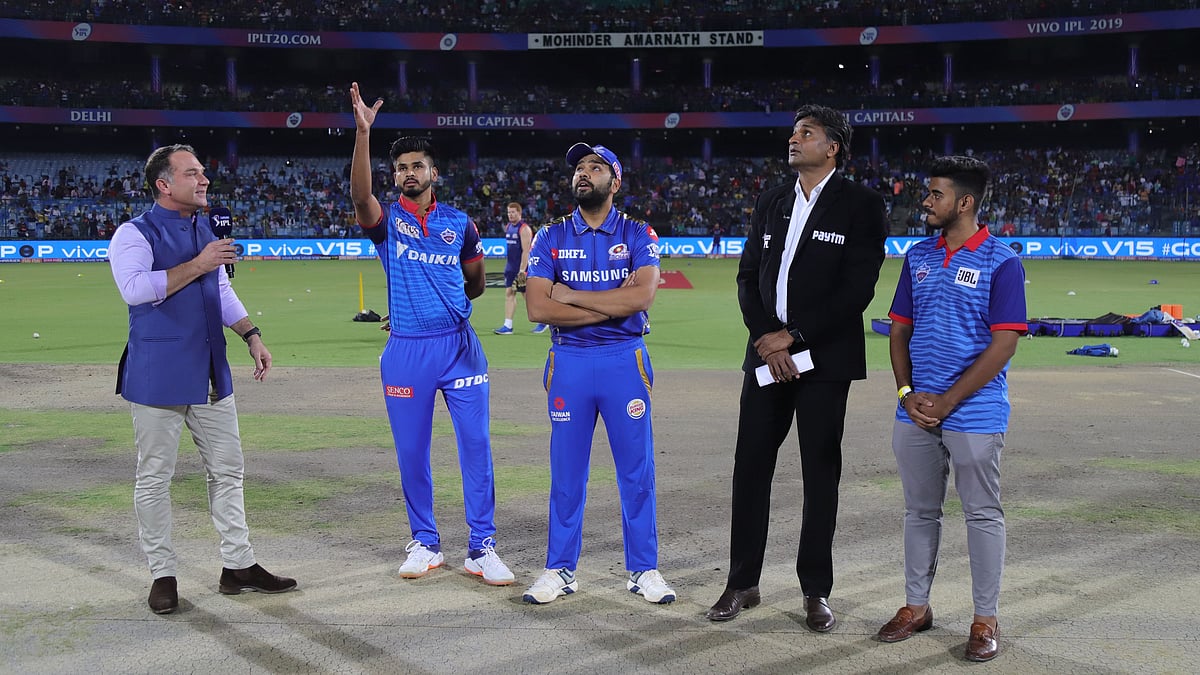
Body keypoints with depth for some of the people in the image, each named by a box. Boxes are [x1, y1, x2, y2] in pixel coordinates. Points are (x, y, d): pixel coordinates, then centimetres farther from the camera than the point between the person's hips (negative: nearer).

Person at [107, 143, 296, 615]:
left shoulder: (205, 233, 14)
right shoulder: (135, 234, -8)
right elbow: (135, 288, -25)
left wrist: (251, 335, 13)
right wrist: (198, 265, -22)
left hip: (210, 373, 7)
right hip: (158, 376, -7)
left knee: (227, 470, 9)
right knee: (155, 478, 1)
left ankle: (238, 566, 18)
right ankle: (163, 575, 12)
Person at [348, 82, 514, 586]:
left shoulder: (458, 222, 9)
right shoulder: (386, 220, 3)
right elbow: (359, 193, -21)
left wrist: (478, 261, 1)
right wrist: (363, 131, -31)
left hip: (458, 344, 1)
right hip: (405, 351, -1)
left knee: (476, 445, -3)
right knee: (411, 451, 6)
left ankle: (481, 548, 4)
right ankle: (425, 543, 20)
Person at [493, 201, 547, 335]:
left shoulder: (524, 228, -14)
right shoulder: (508, 227, 11)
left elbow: (526, 250, -19)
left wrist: (522, 270, -24)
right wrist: (512, 265, 18)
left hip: (523, 267, -8)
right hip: (510, 267, 8)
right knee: (509, 293, 1)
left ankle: (542, 322, 17)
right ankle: (508, 326, -1)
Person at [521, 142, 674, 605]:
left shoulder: (638, 235, 1)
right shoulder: (551, 237, 4)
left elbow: (642, 296, -16)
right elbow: (537, 308, -8)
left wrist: (570, 294, -12)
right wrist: (613, 305, -13)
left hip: (625, 359, -1)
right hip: (568, 361, 1)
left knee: (637, 468, 3)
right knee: (566, 469, 6)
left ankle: (644, 570, 14)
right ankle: (560, 570, 17)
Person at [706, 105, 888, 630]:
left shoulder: (860, 204, -4)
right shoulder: (770, 203, 13)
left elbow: (858, 287, -12)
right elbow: (748, 276, 9)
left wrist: (793, 336, -14)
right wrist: (767, 341, -7)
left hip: (824, 358, -4)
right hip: (766, 354, 5)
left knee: (820, 472, 4)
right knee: (750, 467, 5)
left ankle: (816, 592, 14)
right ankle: (743, 583, 16)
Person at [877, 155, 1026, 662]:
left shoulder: (1001, 262, -8)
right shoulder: (918, 256, 9)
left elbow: (1003, 345, -12)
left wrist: (946, 402, -14)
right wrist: (908, 392, -2)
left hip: (974, 415, -5)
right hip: (915, 411, 5)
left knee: (983, 515, 4)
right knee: (920, 511, 13)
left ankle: (985, 619, 14)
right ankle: (917, 606, 25)